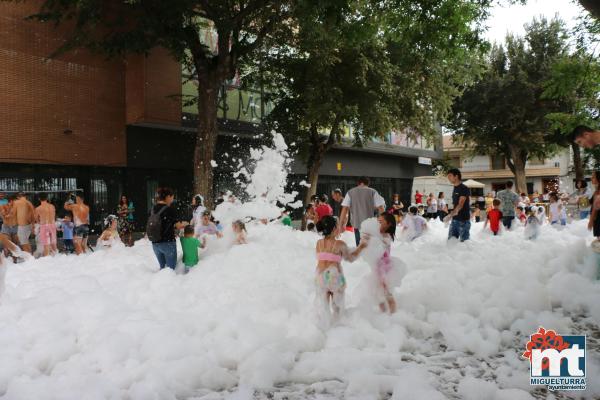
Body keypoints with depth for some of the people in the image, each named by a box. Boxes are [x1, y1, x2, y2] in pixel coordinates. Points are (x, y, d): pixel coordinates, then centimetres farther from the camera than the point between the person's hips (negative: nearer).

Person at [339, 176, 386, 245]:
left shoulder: (350, 192, 7)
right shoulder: (373, 192, 4)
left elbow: (345, 209, 0)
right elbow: (381, 208, -3)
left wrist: (341, 224, 1)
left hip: (357, 224, 1)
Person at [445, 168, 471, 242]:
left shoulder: (464, 189, -14)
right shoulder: (455, 189, 12)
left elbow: (460, 205, -23)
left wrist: (450, 215, -33)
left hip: (463, 220, -8)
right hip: (454, 219, 8)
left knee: (464, 241, -2)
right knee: (451, 240, 8)